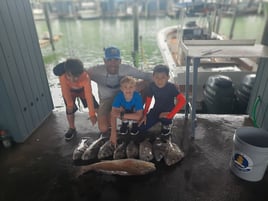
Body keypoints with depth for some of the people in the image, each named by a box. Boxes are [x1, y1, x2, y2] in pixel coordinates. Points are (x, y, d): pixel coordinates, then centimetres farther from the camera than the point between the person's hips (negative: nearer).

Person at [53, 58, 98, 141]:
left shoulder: (85, 78, -44)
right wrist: (70, 104, -13)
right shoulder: (62, 76, -40)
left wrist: (92, 114, -41)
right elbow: (65, 91, -25)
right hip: (70, 93, 1)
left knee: (96, 107, -3)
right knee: (69, 110, -2)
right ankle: (72, 129, 23)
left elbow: (89, 96, -43)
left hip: (83, 91, -1)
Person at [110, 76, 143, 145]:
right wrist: (113, 132, -45)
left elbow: (139, 116, -39)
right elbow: (113, 114, -37)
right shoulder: (119, 95, -33)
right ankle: (125, 124, 2)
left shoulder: (138, 96, -36)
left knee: (135, 109, -32)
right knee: (120, 108, -28)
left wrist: (121, 115, -44)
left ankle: (135, 124, -1)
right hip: (124, 111, 2)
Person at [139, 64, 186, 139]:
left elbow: (182, 100, -37)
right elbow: (148, 99, 0)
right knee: (141, 128, -2)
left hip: (167, 111, -4)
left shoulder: (171, 87, -26)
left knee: (164, 119, -39)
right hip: (156, 110, 4)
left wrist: (170, 115, -39)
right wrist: (145, 114, -1)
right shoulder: (152, 86, -14)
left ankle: (167, 126, 0)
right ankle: (158, 120, 24)